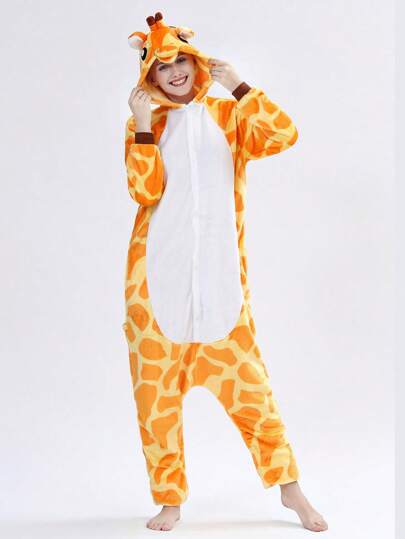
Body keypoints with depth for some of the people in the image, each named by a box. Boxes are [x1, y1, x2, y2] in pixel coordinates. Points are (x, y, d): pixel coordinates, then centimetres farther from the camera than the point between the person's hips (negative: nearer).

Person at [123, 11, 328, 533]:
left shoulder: (227, 114, 6)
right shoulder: (143, 124, 6)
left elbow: (284, 136, -13)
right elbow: (145, 191, -9)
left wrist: (238, 86, -10)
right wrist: (144, 125, -12)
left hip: (219, 274, -1)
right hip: (158, 275, 1)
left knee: (247, 382, 0)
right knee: (156, 392, 3)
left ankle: (290, 487, 16)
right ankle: (169, 500, 17)